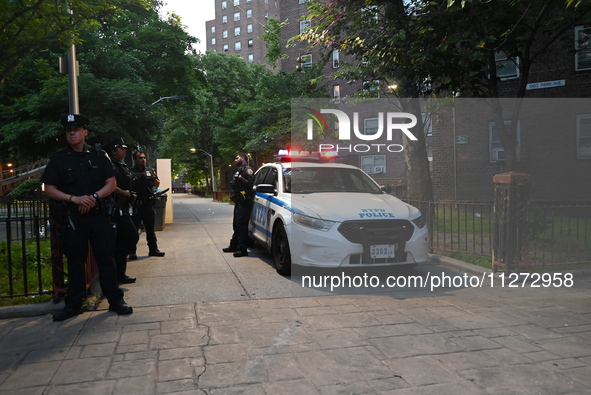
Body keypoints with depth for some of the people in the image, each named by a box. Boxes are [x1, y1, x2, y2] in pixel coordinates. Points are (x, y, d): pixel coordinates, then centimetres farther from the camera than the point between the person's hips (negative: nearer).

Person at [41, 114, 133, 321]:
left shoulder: (98, 155, 5)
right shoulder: (58, 158, 3)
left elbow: (111, 183, 3)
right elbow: (49, 189, 1)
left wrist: (94, 197, -14)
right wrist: (74, 199, -13)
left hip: (99, 214, 0)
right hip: (73, 216, 0)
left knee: (106, 258, 2)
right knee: (75, 260, 9)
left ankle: (115, 300, 10)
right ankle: (73, 304, 21)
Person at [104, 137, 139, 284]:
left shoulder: (123, 166, 19)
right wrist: (124, 192, -14)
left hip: (123, 210, 10)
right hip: (116, 210, -10)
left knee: (121, 240, 12)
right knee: (132, 236, -13)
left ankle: (120, 275, 18)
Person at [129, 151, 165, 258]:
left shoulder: (150, 171, 13)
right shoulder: (131, 172, -2)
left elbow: (157, 185, 15)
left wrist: (154, 178, -5)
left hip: (149, 204, 5)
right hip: (136, 205, -5)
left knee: (150, 229, 13)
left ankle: (153, 249, 23)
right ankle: (132, 252, 8)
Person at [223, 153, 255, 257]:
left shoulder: (247, 170, -7)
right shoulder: (239, 171, 26)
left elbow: (251, 184, -20)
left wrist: (240, 178, -22)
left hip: (244, 202, -11)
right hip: (238, 202, 11)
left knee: (242, 226, -11)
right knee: (236, 225, 16)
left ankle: (242, 249, -8)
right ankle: (234, 246, 26)